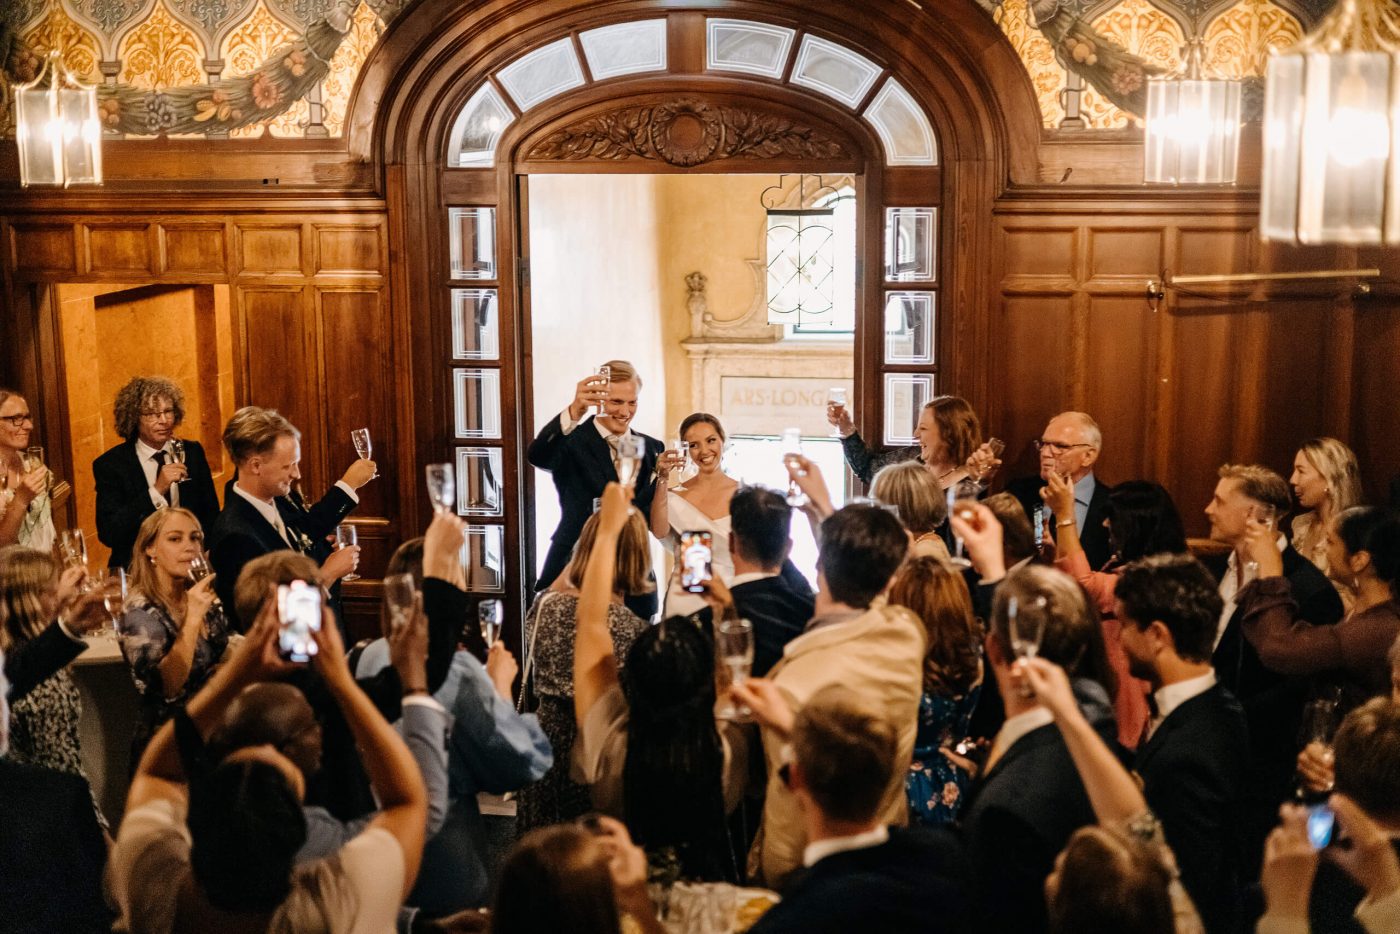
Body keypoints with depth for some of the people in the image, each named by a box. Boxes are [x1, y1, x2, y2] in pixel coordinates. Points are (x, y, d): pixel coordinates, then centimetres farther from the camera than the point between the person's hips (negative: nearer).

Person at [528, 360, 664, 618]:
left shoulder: (652, 449, 10)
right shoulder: (572, 443, -4)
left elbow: (655, 520, 8)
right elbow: (536, 455, -28)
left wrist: (663, 478, -13)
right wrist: (575, 410, -44)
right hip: (575, 575, -4)